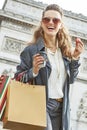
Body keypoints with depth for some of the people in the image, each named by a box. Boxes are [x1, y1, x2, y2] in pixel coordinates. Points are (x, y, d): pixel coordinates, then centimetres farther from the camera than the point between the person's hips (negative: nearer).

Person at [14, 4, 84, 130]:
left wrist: (75, 58, -2)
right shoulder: (32, 49, -8)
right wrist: (33, 72, -22)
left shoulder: (65, 50, 6)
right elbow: (17, 78, -4)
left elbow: (71, 80, 11)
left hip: (61, 106, 5)